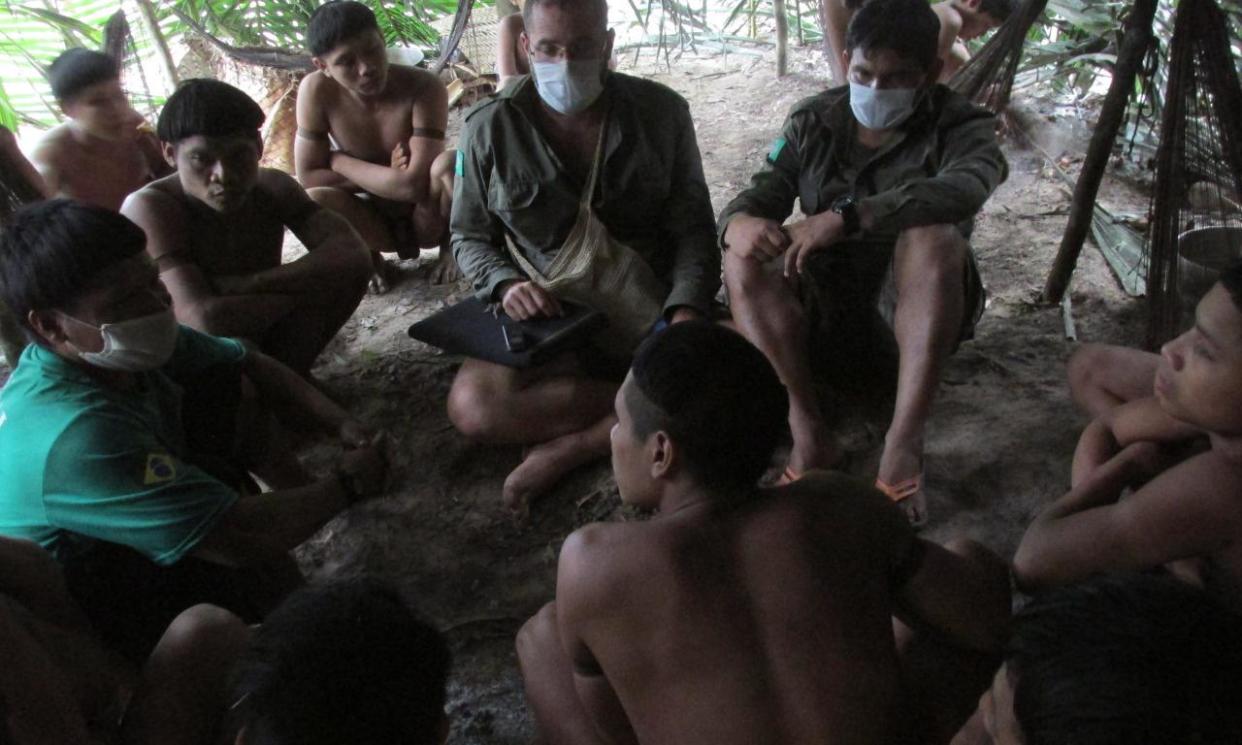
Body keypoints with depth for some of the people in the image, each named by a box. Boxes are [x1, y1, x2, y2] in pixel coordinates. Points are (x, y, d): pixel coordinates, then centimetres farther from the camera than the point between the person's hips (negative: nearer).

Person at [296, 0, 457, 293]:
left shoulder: (424, 88, -25)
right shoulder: (316, 91, -17)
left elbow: (414, 185, -32)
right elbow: (308, 177, -15)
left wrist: (337, 160, -20)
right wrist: (388, 178, -21)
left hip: (425, 218, -2)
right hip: (374, 221, 2)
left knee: (451, 163, -33)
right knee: (314, 201, -29)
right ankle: (367, 257, 3)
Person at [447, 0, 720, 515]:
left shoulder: (661, 112, -3)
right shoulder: (489, 128, -3)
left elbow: (691, 228, 0)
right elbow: (470, 237, 8)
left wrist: (686, 309, -19)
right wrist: (506, 284, -14)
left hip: (650, 310, 1)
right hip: (544, 319, 0)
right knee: (472, 406, -29)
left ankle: (572, 448, -20)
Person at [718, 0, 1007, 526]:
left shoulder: (958, 127, -10)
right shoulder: (813, 123, 0)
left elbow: (967, 187, -34)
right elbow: (760, 196, -7)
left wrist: (848, 215, -46)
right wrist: (738, 223, -34)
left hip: (915, 302, -2)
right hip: (827, 290, 3)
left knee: (934, 236, -34)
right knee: (743, 261, -24)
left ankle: (904, 445, -37)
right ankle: (810, 434, -29)